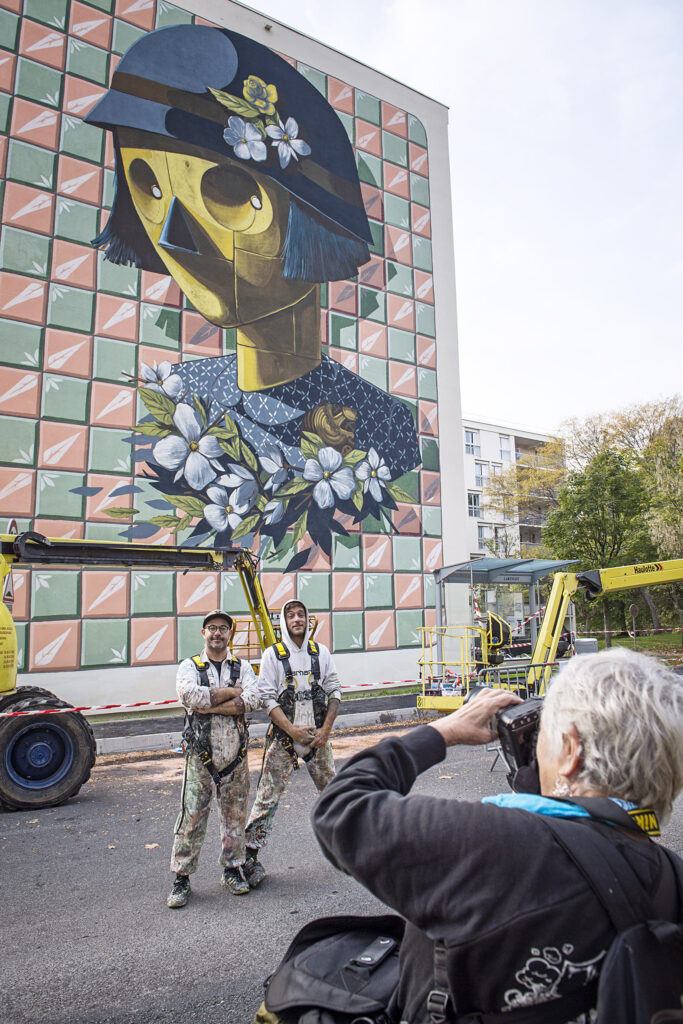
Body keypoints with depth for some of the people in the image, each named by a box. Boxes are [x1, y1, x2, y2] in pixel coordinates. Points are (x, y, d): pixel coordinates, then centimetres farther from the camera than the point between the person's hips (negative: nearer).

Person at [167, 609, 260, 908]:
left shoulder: (242, 668, 7)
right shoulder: (189, 667, 2)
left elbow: (252, 699, -12)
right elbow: (192, 695, -19)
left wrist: (210, 705, -17)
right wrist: (231, 692, -12)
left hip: (236, 753, 2)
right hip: (201, 754, -2)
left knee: (235, 814, 11)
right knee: (192, 816, 0)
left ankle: (232, 869, 27)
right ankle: (181, 878, 15)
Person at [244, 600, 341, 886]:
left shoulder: (320, 652, 6)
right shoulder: (273, 654, -3)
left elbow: (334, 692, 6)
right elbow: (267, 697, -7)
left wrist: (326, 730, -5)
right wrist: (292, 730, -15)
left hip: (318, 735, 3)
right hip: (283, 736, -2)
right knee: (268, 796, -3)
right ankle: (250, 854, 10)